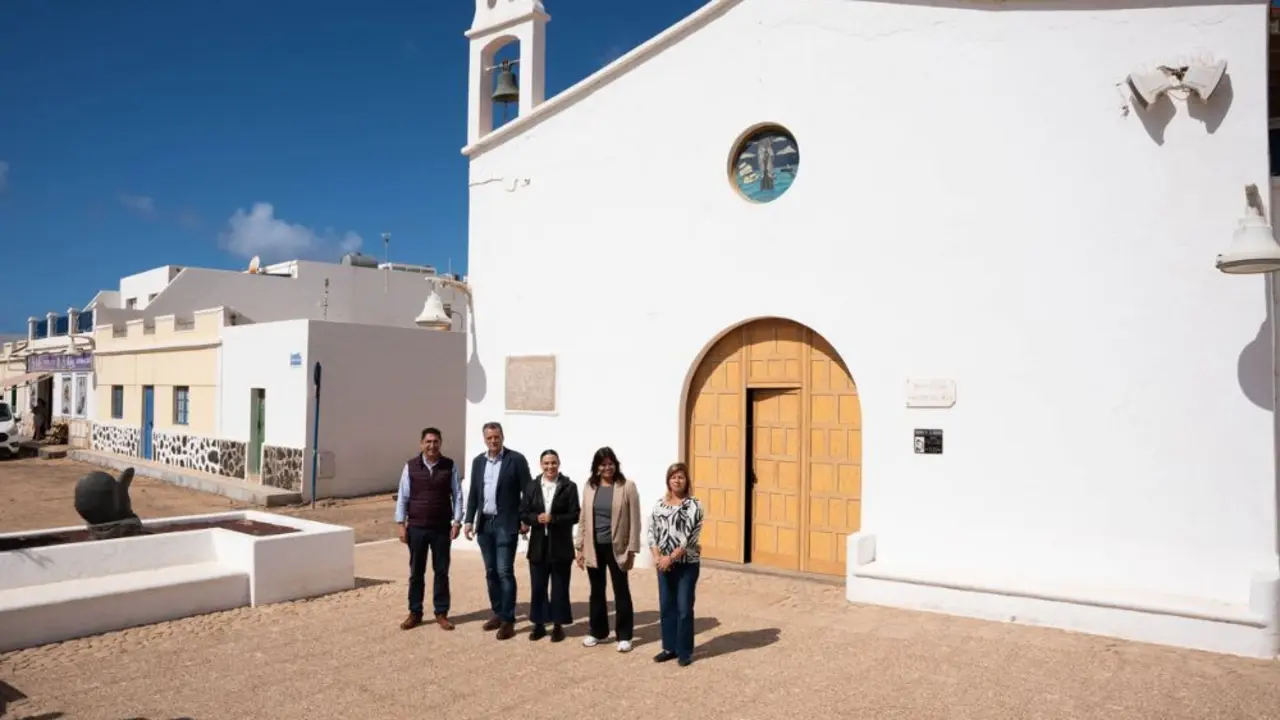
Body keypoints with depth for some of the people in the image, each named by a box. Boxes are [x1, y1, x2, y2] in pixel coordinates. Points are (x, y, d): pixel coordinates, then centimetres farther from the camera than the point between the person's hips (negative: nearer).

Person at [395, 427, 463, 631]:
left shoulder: (450, 466, -2)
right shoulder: (411, 466, -2)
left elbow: (457, 495, 0)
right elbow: (403, 496, 1)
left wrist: (457, 522, -6)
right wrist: (401, 524, -3)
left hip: (442, 528, 0)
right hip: (416, 527, 0)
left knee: (441, 571, 7)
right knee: (416, 572, 9)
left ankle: (441, 613, 18)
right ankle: (415, 613, 21)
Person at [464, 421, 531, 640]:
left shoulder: (516, 459, -6)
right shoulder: (478, 461, 9)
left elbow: (528, 491, -6)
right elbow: (473, 493, 12)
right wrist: (469, 520, 4)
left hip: (506, 524, -5)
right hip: (484, 524, 5)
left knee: (504, 572, -7)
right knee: (491, 572, 11)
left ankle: (508, 620, -2)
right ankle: (498, 614, 22)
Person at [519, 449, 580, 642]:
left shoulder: (569, 486, -4)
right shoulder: (532, 486, 5)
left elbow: (575, 516, -7)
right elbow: (523, 514, 4)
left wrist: (553, 519, -19)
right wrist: (536, 518, -15)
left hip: (561, 546, -2)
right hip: (538, 545, 3)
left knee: (559, 588, 6)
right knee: (538, 587, 9)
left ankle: (558, 626, 17)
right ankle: (539, 624, 21)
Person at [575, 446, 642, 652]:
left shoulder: (627, 487, -8)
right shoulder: (590, 486, 5)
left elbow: (634, 521, -7)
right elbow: (583, 518, 8)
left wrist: (632, 550, -10)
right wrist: (580, 547, 5)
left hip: (617, 547, -4)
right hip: (594, 547, 4)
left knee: (621, 591, 5)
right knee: (597, 591, 14)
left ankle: (624, 636, 15)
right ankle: (598, 632, 28)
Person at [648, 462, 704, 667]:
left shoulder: (693, 505, -7)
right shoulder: (659, 504, 7)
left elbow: (690, 535, -14)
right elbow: (652, 531, 4)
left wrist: (671, 557, -16)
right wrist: (657, 556, -10)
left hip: (687, 564, -5)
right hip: (664, 564, 5)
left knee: (684, 608, 1)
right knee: (666, 607, 11)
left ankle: (685, 651, 13)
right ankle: (669, 647, 24)